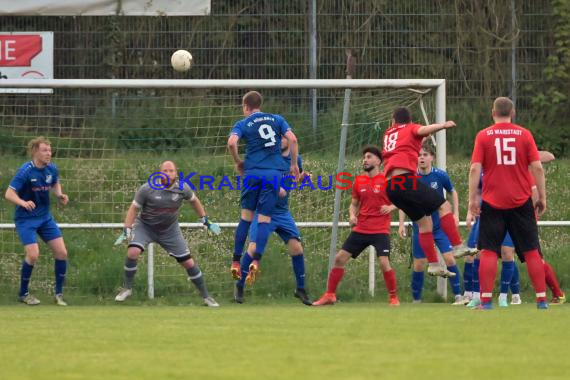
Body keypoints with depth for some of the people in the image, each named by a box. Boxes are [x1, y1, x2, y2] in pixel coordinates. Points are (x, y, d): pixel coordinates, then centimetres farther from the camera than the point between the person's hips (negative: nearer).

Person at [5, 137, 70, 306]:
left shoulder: (51, 169, -3)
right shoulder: (25, 171, -20)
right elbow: (9, 194, -20)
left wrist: (60, 195, -3)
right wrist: (23, 203, -39)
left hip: (45, 217, 6)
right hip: (26, 219, -6)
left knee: (61, 252, -2)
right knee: (33, 254, -18)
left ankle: (59, 294, 12)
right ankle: (23, 293, 4)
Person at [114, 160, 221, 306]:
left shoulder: (182, 189, -14)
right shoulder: (147, 189, -21)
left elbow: (194, 200, 7)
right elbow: (134, 208, -11)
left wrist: (205, 221, 8)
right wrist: (126, 231, -19)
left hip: (170, 230, 2)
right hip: (145, 227, -2)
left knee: (188, 263, -1)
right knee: (133, 252, -27)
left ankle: (206, 297, 15)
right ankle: (127, 288, -7)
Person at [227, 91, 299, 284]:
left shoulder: (243, 124, 8)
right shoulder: (277, 119, 15)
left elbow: (232, 142, -10)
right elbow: (292, 139, 3)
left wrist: (238, 162, 5)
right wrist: (294, 164, 11)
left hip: (253, 172, -1)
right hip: (275, 172, 1)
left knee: (246, 216, 11)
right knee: (264, 218, 0)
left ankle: (236, 261, 9)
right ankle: (256, 259, -18)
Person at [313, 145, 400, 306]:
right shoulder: (359, 181, 10)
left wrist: (391, 207, -18)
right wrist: (352, 215, -1)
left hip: (380, 230, -5)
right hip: (360, 229, 5)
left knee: (384, 263, -18)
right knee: (340, 258, 0)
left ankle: (393, 297, 0)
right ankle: (329, 295, 10)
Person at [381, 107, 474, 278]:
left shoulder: (388, 134, 29)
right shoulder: (411, 129, 13)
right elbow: (422, 130, -10)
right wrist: (443, 125, -24)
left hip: (390, 186, 7)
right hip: (404, 178, -6)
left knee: (424, 222, 12)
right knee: (444, 206, -6)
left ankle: (433, 264, 6)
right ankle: (458, 246, -20)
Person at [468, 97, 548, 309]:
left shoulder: (483, 136, 0)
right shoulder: (524, 134, 1)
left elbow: (475, 169, -7)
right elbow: (537, 167, -2)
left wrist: (472, 199, -5)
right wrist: (542, 197, 5)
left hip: (492, 202, -1)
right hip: (521, 202, 1)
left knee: (488, 251, 1)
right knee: (531, 251, 6)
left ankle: (486, 301, -6)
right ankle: (541, 300, 3)